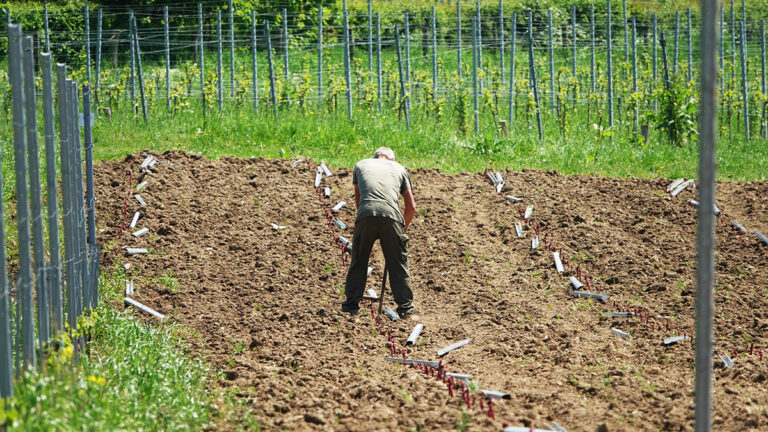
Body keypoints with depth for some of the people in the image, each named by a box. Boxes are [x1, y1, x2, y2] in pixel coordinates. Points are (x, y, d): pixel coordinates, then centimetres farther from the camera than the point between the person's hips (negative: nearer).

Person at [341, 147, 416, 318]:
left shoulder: (361, 165, 28)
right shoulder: (399, 168, 25)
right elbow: (411, 207, 22)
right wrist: (403, 228, 34)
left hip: (365, 215, 0)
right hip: (391, 216, 0)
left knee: (358, 262, 15)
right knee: (398, 264, 9)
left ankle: (351, 304, 16)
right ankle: (405, 307, 10)